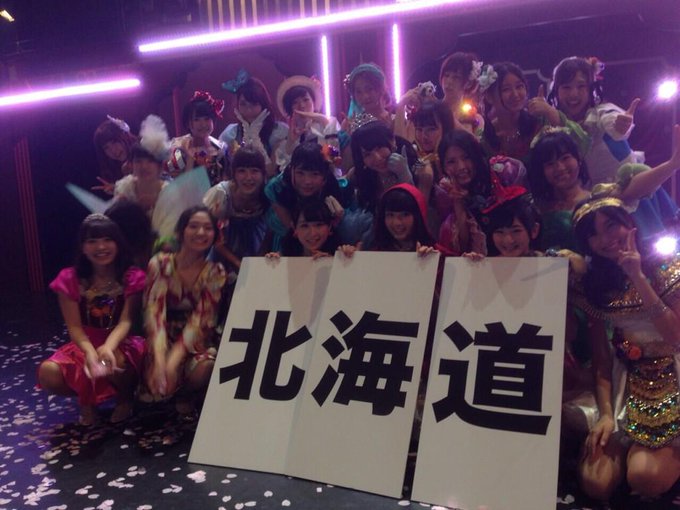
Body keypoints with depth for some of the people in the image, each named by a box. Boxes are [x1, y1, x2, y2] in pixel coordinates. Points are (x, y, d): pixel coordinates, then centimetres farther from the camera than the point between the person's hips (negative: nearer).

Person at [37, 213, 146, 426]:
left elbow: (126, 321, -18)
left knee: (115, 361, -38)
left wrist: (108, 347, -41)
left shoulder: (132, 277, -8)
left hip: (120, 344, -2)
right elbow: (74, 326, -11)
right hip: (84, 345, 2)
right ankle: (87, 399, 8)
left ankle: (125, 397, 0)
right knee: (47, 373, -27)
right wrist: (90, 351, -34)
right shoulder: (70, 279, -5)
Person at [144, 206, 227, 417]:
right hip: (165, 342, -1)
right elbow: (154, 312, -19)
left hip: (195, 344, 1)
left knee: (206, 368, -33)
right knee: (162, 379, -32)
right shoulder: (160, 264, -8)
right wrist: (160, 358, -35)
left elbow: (201, 318, -15)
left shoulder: (216, 272, -5)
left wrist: (175, 358, -29)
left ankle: (186, 398, 4)